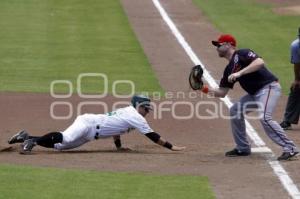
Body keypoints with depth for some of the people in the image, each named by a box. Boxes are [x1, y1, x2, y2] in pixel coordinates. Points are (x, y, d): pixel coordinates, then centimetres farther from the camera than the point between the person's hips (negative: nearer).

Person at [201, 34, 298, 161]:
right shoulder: (229, 69, 17)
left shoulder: (241, 55, -8)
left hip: (269, 87, -10)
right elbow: (222, 93, 16)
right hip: (255, 93, 10)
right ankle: (243, 148, 21)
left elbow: (260, 62, -26)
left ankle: (290, 148, -24)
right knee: (235, 111, 13)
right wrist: (206, 89, 2)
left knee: (264, 117, -26)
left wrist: (240, 73, -29)